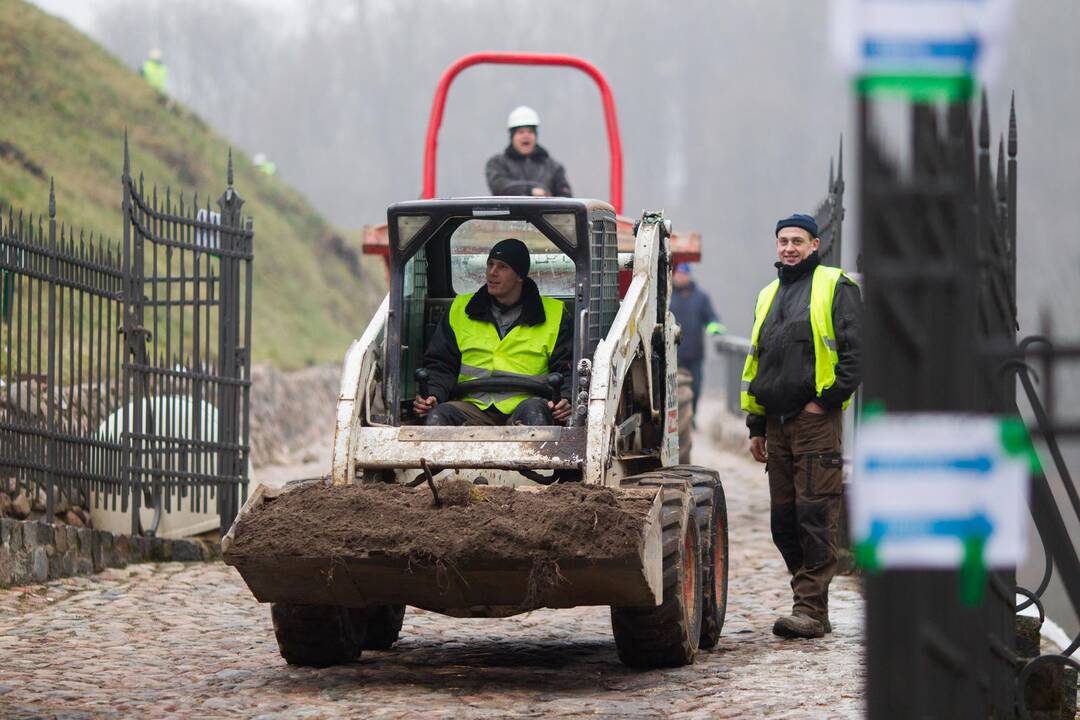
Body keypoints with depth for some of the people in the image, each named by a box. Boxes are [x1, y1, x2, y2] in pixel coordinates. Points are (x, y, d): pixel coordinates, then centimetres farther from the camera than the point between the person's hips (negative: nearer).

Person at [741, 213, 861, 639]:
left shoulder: (835, 287, 1)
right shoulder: (769, 296, 22)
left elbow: (854, 350, -7)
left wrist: (826, 399, -12)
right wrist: (755, 425, 21)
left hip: (815, 419, -7)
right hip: (776, 423, 7)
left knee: (814, 515, -9)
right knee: (784, 520, 6)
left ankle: (811, 609, -11)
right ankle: (810, 600, 12)